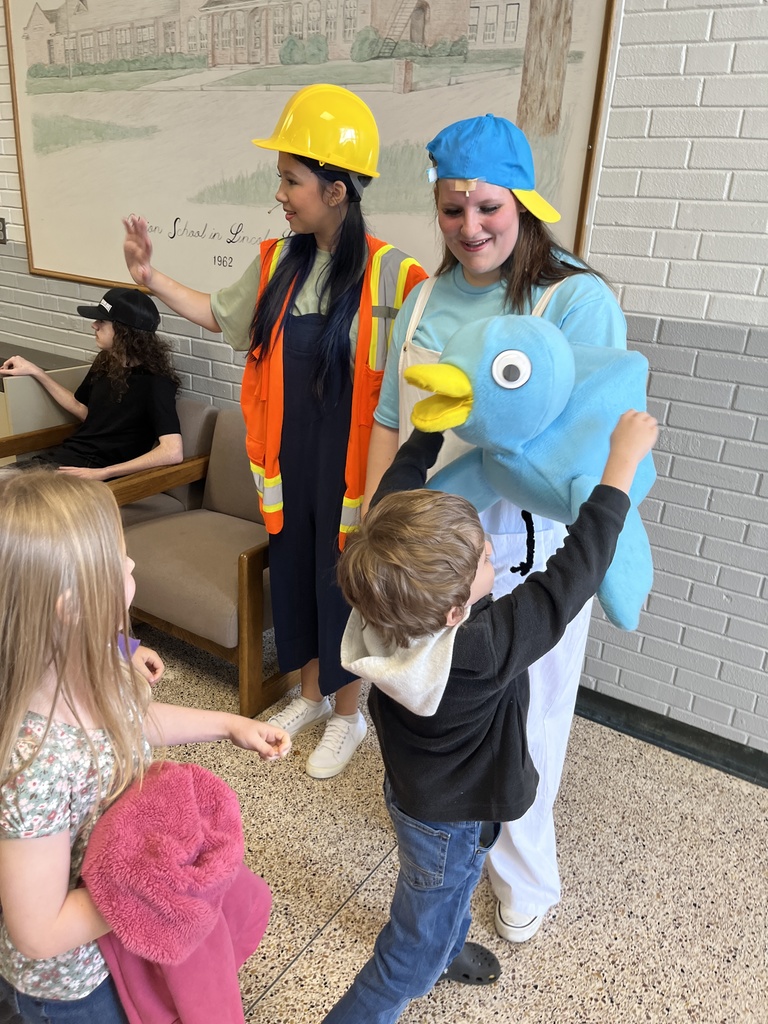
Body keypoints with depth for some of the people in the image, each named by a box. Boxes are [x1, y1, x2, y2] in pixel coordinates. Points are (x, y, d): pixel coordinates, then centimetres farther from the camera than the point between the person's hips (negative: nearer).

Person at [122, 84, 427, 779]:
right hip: (289, 460, 6)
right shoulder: (278, 263, 2)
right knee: (294, 572, 18)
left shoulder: (388, 275, -16)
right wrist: (152, 278, 8)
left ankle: (348, 713, 33)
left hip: (350, 466, -6)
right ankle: (311, 693, 42)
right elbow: (219, 314, 17)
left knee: (344, 584, 9)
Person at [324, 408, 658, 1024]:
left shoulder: (383, 591, -28)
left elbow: (399, 487, -13)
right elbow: (575, 569, -36)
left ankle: (446, 948, 65)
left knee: (446, 899, 37)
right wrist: (624, 458, -29)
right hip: (448, 823, -7)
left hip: (413, 787, 7)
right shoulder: (485, 649, -43)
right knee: (411, 961, 18)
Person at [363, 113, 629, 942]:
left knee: (521, 719, 12)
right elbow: (389, 422, 9)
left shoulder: (578, 299, -13)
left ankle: (523, 872, 40)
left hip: (527, 554, -5)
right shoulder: (424, 300, 5)